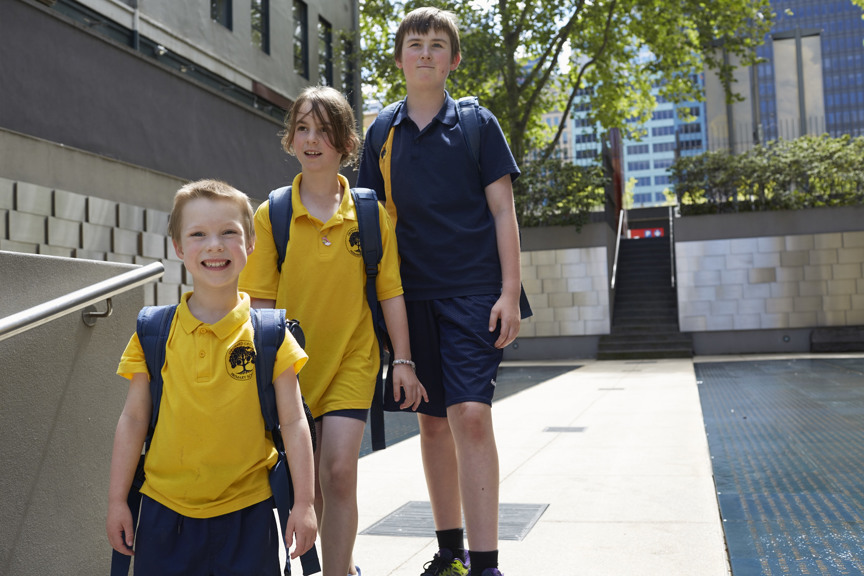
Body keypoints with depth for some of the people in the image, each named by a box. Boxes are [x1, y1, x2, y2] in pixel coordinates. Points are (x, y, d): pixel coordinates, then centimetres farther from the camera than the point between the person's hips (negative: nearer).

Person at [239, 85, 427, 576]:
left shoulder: (370, 214, -3)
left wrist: (403, 359, -1)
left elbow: (390, 290, 0)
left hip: (352, 359, -1)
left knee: (339, 471, -13)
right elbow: (260, 300, -2)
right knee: (306, 479, 13)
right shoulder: (271, 215, -4)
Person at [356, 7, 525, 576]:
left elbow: (503, 212, 0)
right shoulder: (382, 133, 11)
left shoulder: (477, 123, 3)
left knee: (471, 416, -14)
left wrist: (510, 293, -8)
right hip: (413, 295, 4)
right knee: (433, 421, 9)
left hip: (473, 292, -3)